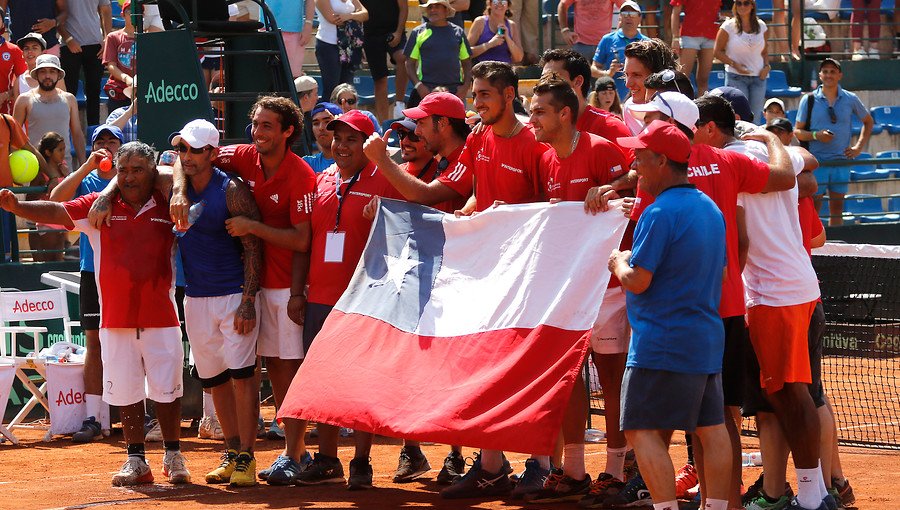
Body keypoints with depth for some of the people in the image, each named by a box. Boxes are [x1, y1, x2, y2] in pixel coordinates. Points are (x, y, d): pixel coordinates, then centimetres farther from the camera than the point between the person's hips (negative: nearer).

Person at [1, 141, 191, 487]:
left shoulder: (167, 206, 0)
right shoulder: (100, 206, 1)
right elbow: (56, 211, -10)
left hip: (160, 318, -1)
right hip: (116, 320, 1)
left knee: (166, 389, 3)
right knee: (125, 390, 7)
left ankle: (174, 458, 17)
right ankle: (136, 460, 16)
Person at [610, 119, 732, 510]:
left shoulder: (660, 212, -15)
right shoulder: (710, 208, 13)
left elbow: (638, 281, -18)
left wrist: (619, 262, 4)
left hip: (662, 343, -9)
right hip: (708, 341, 9)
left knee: (643, 430, -8)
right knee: (710, 429, 9)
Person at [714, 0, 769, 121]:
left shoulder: (761, 26, 8)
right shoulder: (728, 26, -3)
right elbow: (717, 52, -1)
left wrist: (766, 66, 1)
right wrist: (734, 64, -13)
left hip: (758, 76, 4)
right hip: (736, 76, -4)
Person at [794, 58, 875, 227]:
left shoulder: (850, 99, 5)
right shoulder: (809, 100, 0)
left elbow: (868, 122, 19)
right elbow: (797, 131, 2)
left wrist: (859, 147, 9)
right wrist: (816, 135, -17)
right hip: (816, 161, -2)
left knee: (837, 209, 7)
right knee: (813, 209, -6)